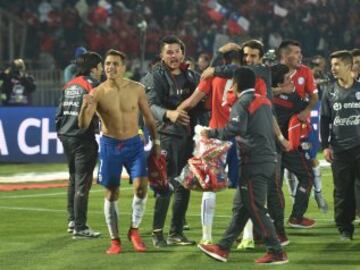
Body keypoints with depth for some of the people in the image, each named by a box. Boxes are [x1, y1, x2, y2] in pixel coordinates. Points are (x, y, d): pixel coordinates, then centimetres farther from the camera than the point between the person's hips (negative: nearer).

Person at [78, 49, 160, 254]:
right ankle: (115, 240, 15)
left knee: (141, 185, -15)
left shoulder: (137, 89, -5)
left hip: (134, 144, 1)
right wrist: (85, 107, -33)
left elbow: (148, 117, 8)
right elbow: (83, 125, -14)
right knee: (111, 193, 4)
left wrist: (156, 141, 8)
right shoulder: (97, 93, -9)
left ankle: (134, 230, 5)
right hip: (110, 145, -1)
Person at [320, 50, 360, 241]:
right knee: (342, 191, 3)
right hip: (339, 150, 2)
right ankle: (345, 228, 11)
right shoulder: (330, 94, 8)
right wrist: (325, 146, 2)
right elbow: (324, 121, 10)